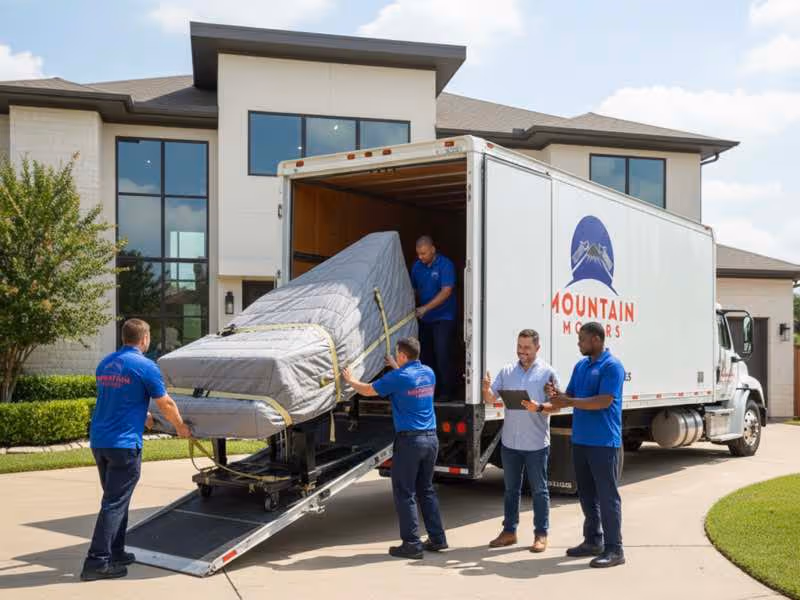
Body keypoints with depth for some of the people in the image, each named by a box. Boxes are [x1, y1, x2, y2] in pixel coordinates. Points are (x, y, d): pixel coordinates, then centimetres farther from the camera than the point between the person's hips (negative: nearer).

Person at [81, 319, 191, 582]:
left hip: (99, 440, 8)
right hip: (124, 444, -7)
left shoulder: (105, 363, 13)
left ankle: (115, 553, 25)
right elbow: (166, 405, -2)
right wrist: (181, 428, 14)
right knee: (114, 503, -3)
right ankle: (97, 562, -4)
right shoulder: (145, 366, -9)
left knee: (116, 498, 18)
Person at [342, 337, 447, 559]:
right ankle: (437, 538, 19)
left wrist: (351, 380, 18)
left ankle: (412, 544, 2)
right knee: (426, 489, 17)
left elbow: (367, 390, 0)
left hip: (409, 439, -7)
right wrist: (396, 368, 39)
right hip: (431, 438, 7)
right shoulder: (429, 373, 7)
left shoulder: (398, 377, -12)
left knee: (405, 493, 2)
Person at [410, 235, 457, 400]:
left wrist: (425, 308, -24)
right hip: (424, 319, 6)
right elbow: (413, 289, 16)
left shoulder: (445, 265, -12)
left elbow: (446, 291, -20)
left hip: (443, 317, -6)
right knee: (426, 354, 10)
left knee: (442, 355, -10)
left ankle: (445, 391, -2)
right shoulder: (417, 266, 6)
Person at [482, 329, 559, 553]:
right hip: (510, 442, 4)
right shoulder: (507, 371, 7)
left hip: (536, 443, -4)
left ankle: (541, 534, 13)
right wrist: (487, 389, -18)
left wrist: (539, 408, -25)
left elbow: (555, 406, -6)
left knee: (539, 490, 5)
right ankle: (509, 531, 24)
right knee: (511, 489, 14)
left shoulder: (547, 372, -3)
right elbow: (491, 399, 4)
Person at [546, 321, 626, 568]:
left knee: (607, 496, -4)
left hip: (604, 442, -8)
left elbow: (604, 401, -20)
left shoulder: (612, 366, -11)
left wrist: (569, 402, -22)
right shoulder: (580, 366, 14)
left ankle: (614, 549, 2)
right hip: (580, 440, 8)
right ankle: (593, 541, 26)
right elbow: (571, 396, 17)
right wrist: (557, 395, -6)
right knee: (587, 494, 15)